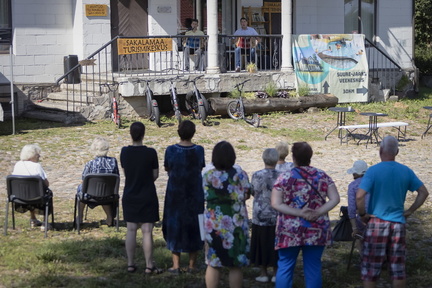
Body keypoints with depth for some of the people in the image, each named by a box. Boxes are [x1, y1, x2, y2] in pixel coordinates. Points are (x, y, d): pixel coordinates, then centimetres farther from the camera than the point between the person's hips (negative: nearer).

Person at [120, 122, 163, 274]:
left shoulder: (124, 152, -4)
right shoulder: (150, 153, -14)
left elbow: (125, 171, 7)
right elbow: (155, 175, -4)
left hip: (129, 196, 4)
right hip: (147, 197, -3)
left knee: (131, 230, 10)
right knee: (147, 231, 0)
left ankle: (130, 264, 15)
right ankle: (149, 265, 5)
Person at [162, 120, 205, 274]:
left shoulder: (171, 150, -12)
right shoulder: (199, 150, -10)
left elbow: (167, 169, 1)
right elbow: (201, 168, 2)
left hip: (175, 192, -1)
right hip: (195, 192, 1)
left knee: (174, 226, 10)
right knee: (194, 226, 12)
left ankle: (176, 265, 9)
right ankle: (192, 265, 15)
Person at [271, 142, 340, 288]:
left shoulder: (284, 178, -4)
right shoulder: (322, 176, 3)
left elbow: (276, 204, -10)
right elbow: (335, 199, -2)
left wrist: (299, 213, -13)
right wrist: (318, 212, -9)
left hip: (290, 232, -2)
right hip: (316, 232, 2)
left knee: (285, 267, 6)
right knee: (313, 267, 8)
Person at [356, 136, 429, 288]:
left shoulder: (373, 171, -10)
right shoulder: (406, 171, 2)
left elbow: (359, 196, -20)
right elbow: (424, 192, 7)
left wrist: (362, 214, -6)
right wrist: (410, 211, 9)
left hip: (377, 223, -3)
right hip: (398, 224, 3)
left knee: (370, 269, 5)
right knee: (398, 267, 10)